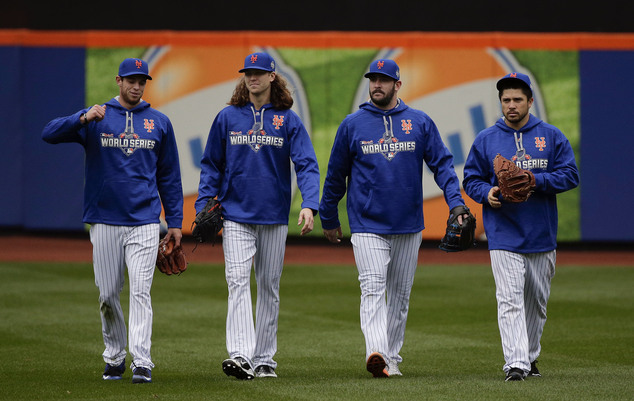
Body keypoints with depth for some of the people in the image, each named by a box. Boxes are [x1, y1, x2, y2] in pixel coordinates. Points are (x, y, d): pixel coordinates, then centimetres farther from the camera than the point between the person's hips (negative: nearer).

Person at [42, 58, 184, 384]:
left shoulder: (159, 122, 9)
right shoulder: (95, 118, 5)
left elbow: (169, 175, 13)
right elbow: (49, 134, -7)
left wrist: (174, 221, 8)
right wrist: (83, 119, -24)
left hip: (144, 222, -1)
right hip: (104, 222, 1)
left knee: (140, 291, -11)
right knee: (107, 295, 5)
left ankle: (141, 362, -16)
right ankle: (114, 358, 20)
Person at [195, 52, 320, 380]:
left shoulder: (288, 120, 2)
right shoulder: (227, 117, 4)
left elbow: (306, 165, -6)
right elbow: (211, 166, 9)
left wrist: (309, 205, -21)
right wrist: (204, 206, -2)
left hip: (275, 217, 1)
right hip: (236, 215, -1)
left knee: (269, 287, 8)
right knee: (238, 281, -14)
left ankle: (264, 358, 16)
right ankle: (240, 355, -25)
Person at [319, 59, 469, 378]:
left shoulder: (420, 123, 4)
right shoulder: (352, 125, 2)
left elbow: (442, 164, 1)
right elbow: (336, 174, 10)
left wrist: (456, 202, -13)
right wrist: (328, 219, 14)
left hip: (408, 225, 2)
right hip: (367, 225, -2)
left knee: (400, 294, 9)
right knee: (373, 289, -17)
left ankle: (392, 358, 18)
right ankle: (376, 354, -30)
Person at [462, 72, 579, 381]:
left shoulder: (551, 136, 5)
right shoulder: (485, 140, 5)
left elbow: (570, 175, -1)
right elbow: (471, 179, 9)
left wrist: (535, 179, -16)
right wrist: (487, 193, -12)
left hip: (542, 236, 2)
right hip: (503, 235, -2)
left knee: (537, 302, 12)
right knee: (510, 300, -14)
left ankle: (530, 357, 28)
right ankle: (515, 362, -19)